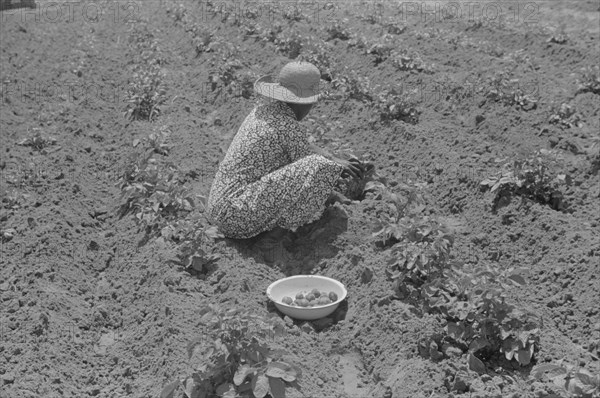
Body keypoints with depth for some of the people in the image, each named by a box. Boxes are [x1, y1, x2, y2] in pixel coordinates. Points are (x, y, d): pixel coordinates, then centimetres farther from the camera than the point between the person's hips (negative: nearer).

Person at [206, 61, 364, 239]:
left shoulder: (262, 111, 10)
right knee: (320, 165, -19)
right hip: (241, 220, -10)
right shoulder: (288, 127, -16)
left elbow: (300, 146, 25)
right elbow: (311, 172, -5)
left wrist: (336, 161, 22)